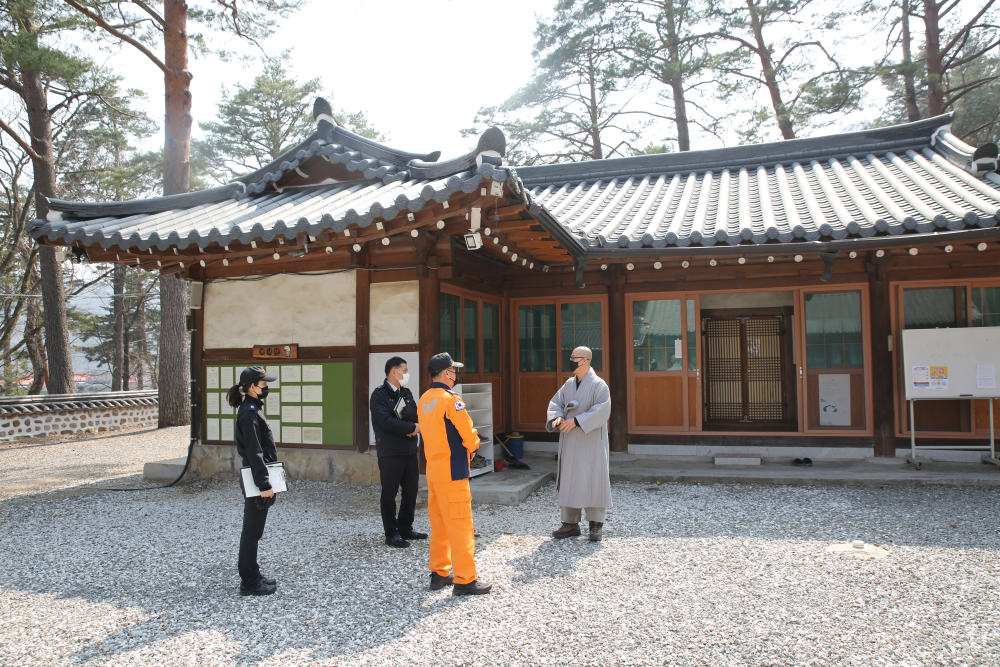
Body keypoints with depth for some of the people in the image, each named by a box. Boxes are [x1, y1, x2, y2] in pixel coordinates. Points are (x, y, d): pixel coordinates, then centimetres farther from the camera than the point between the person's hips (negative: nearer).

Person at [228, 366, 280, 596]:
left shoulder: (252, 408, 13)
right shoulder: (249, 412, -18)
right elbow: (254, 452, -22)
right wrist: (264, 484, -22)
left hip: (255, 476, 10)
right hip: (255, 478, -10)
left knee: (252, 531, 17)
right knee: (252, 531, -1)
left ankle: (251, 576, 27)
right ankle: (249, 582, 8)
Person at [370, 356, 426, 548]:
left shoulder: (406, 393, 15)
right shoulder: (380, 394, -9)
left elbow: (415, 415, 10)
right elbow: (386, 421, -20)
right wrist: (412, 427, -15)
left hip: (409, 451, 7)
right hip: (390, 452, -7)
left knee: (411, 490, 12)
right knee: (389, 493, 2)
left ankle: (405, 528, 26)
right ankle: (391, 534, 10)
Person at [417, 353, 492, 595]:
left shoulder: (424, 400, 9)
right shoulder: (451, 399, -16)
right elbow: (468, 433, -16)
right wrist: (472, 448, 6)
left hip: (432, 470, 8)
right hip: (452, 472, -8)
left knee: (439, 525, 16)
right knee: (460, 526, -2)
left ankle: (439, 574, 23)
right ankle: (465, 580, 3)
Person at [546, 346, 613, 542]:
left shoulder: (599, 385, -9)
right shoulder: (568, 384, 10)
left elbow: (602, 411, -18)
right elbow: (555, 403, 10)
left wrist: (577, 421, -23)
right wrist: (557, 417, -12)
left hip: (591, 442, -6)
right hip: (569, 443, 6)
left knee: (593, 480, 0)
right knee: (568, 480, 7)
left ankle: (596, 523, 11)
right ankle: (570, 523, 16)